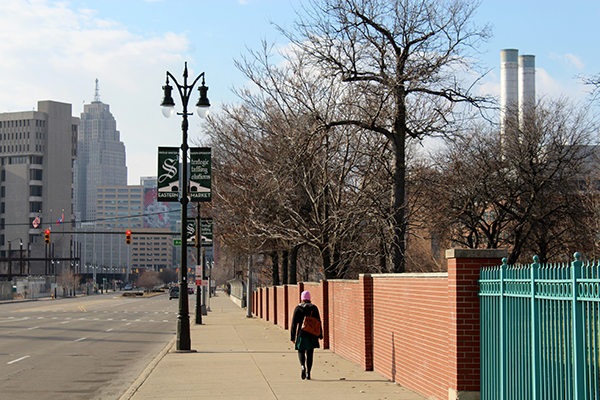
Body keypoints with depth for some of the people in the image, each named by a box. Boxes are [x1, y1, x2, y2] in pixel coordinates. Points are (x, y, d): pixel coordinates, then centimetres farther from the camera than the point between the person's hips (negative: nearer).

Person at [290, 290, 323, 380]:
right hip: (312, 335, 1)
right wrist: (320, 335, 7)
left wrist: (293, 337, 2)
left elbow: (294, 323, -3)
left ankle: (303, 367, -16)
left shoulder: (298, 308, -3)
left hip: (301, 334, -1)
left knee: (301, 351, 11)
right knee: (310, 354, 9)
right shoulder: (314, 308, 0)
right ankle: (308, 373, 8)